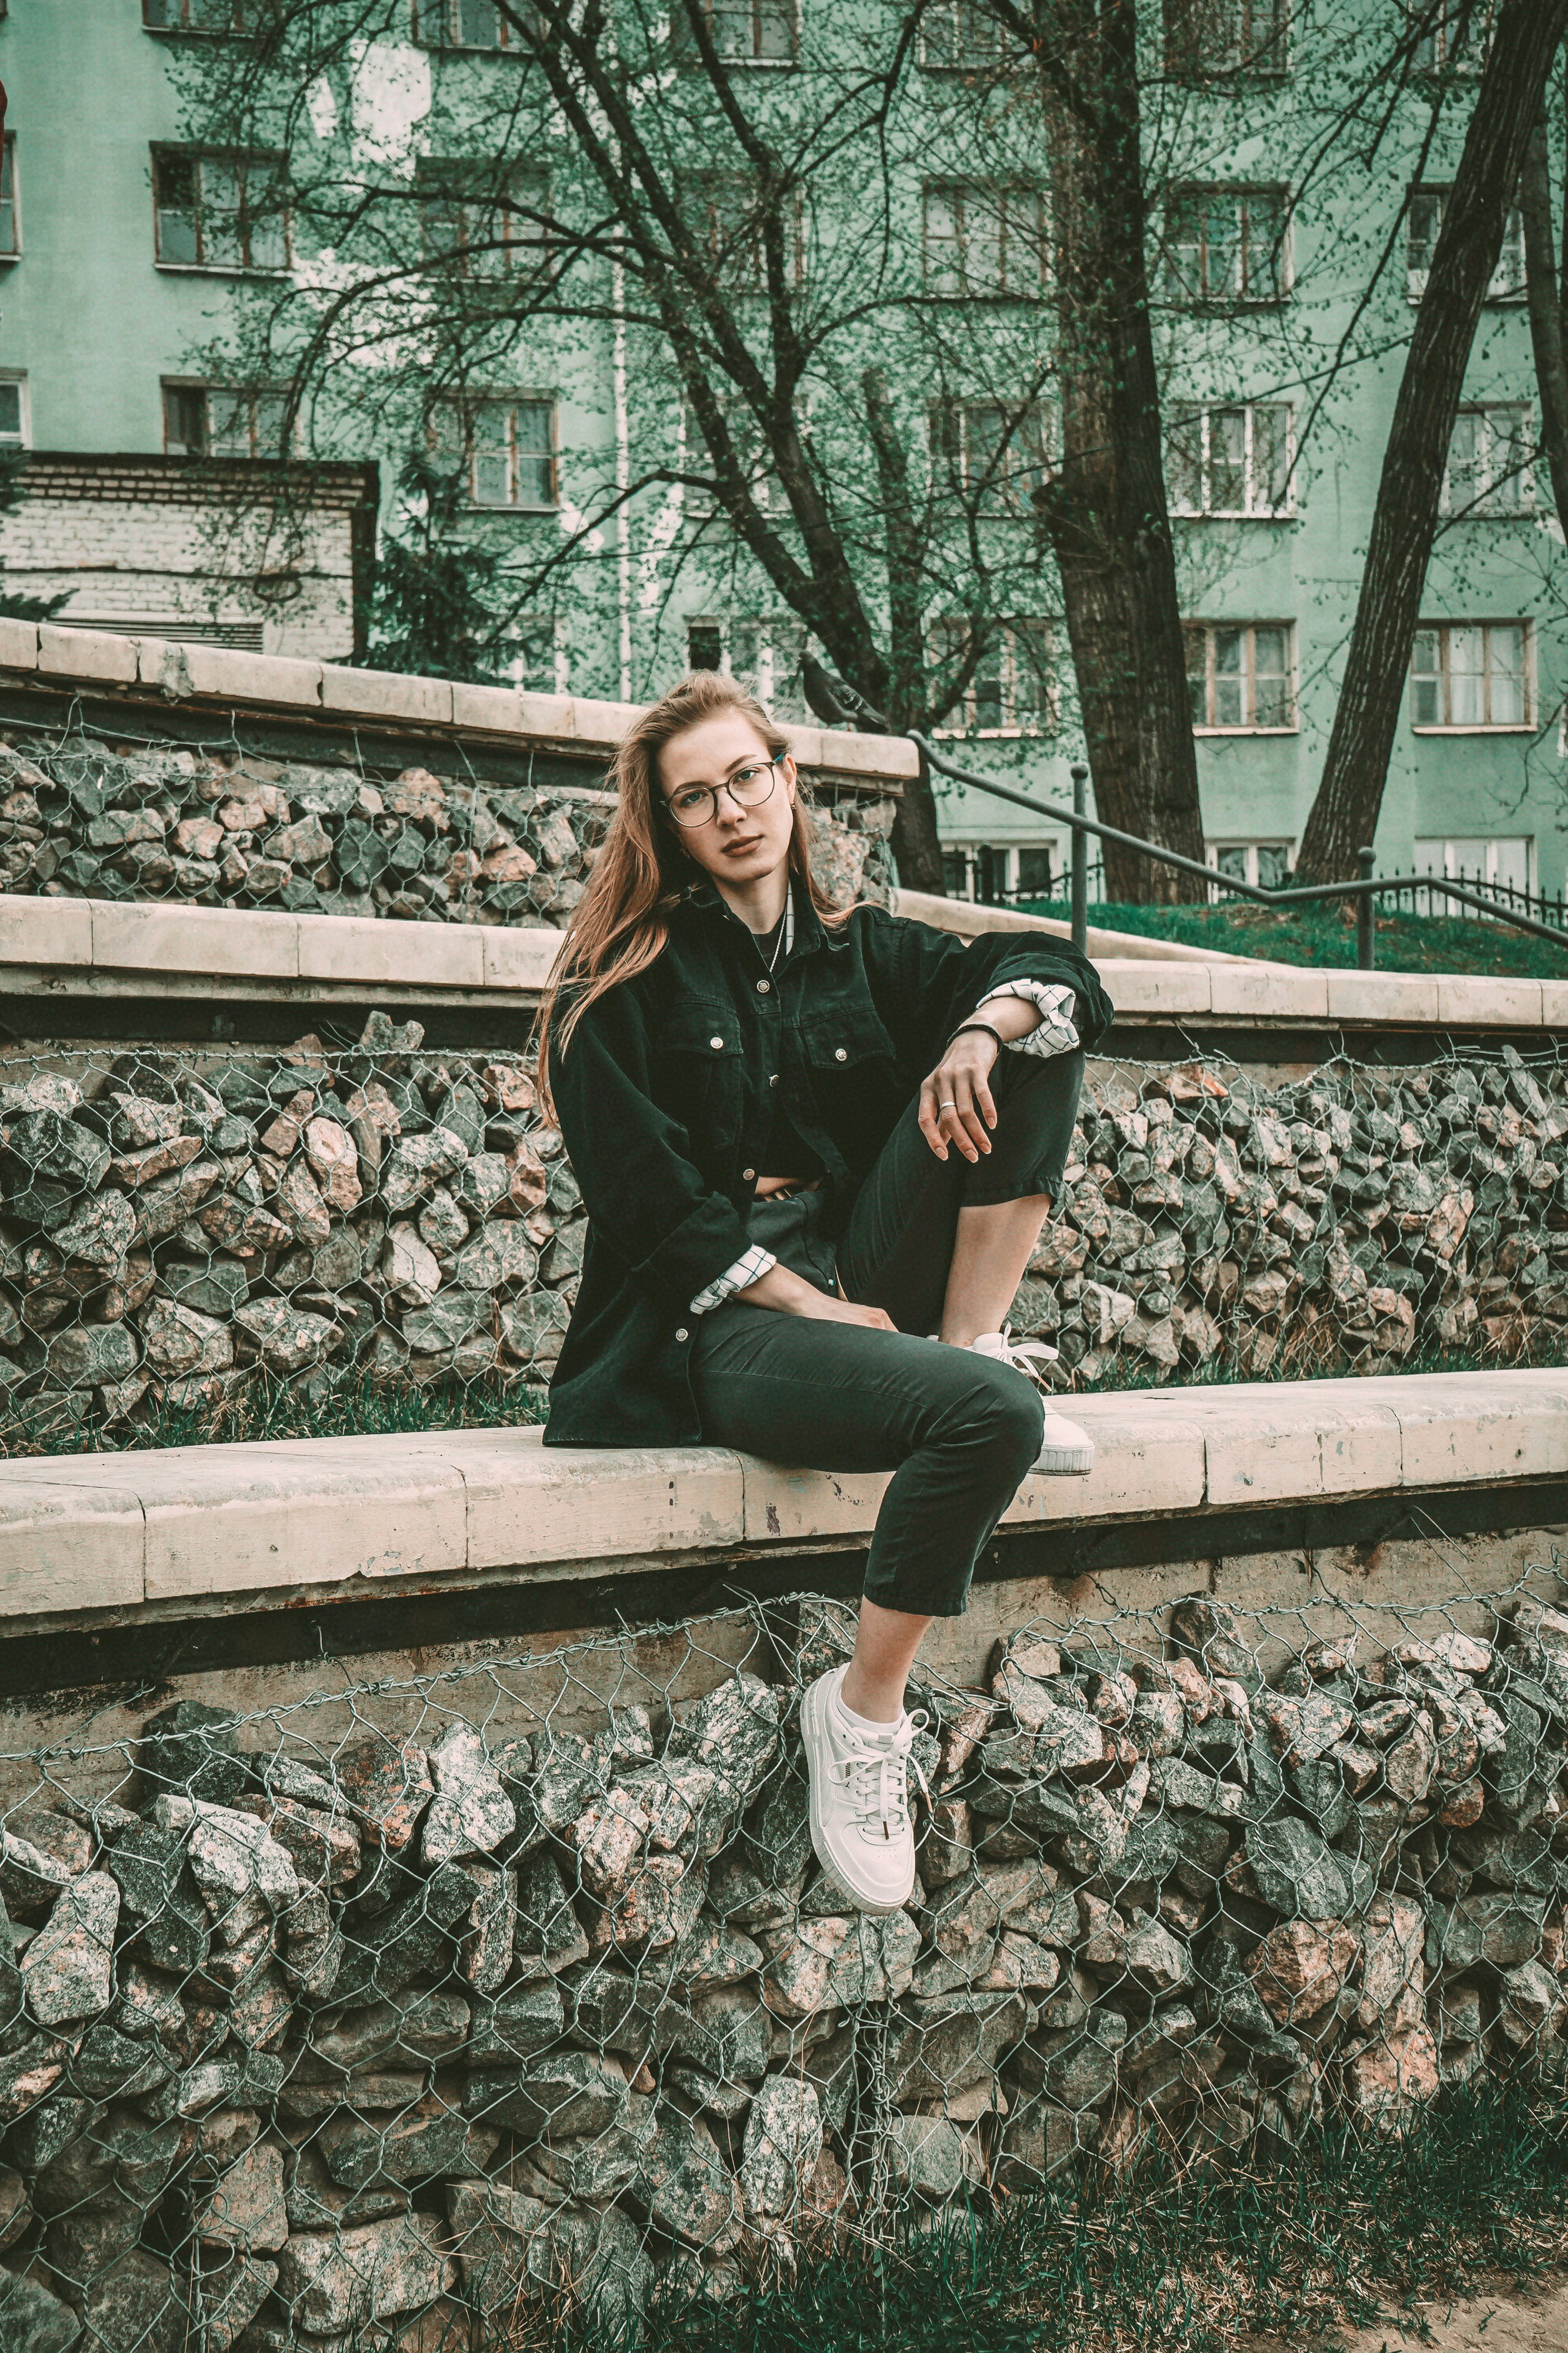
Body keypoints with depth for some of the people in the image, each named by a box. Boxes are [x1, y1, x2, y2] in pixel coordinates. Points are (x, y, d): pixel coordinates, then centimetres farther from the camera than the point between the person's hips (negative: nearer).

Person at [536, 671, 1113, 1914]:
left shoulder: (864, 953, 14)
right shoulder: (626, 982, 2)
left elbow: (1065, 976, 7)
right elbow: (648, 1200, -7)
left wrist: (983, 1029, -15)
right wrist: (809, 1306, -14)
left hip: (861, 1280, 5)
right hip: (713, 1325, -5)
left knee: (1032, 1043, -6)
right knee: (989, 1414, -32)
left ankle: (973, 1342, -12)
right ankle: (864, 1709, -16)